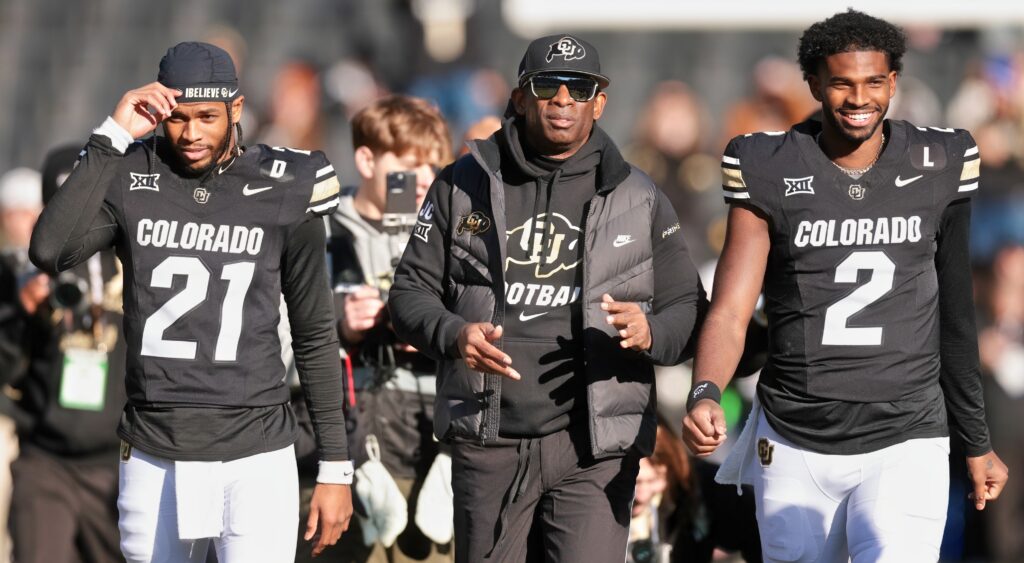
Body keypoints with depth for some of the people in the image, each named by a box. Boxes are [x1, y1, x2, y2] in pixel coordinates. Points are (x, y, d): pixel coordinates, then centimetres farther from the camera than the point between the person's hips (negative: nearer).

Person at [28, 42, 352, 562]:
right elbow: (49, 252, -18)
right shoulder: (128, 178, 0)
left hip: (255, 460, -2)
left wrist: (335, 468, 3)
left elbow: (315, 337, 4)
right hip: (153, 458, 2)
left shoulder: (283, 193, -2)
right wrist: (112, 137, -16)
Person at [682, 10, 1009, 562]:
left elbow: (954, 317, 12)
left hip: (904, 447, -1)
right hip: (796, 448, 1)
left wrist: (977, 443, 18)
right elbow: (730, 313, -8)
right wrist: (705, 396, -28)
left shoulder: (939, 166, 2)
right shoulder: (770, 172, -3)